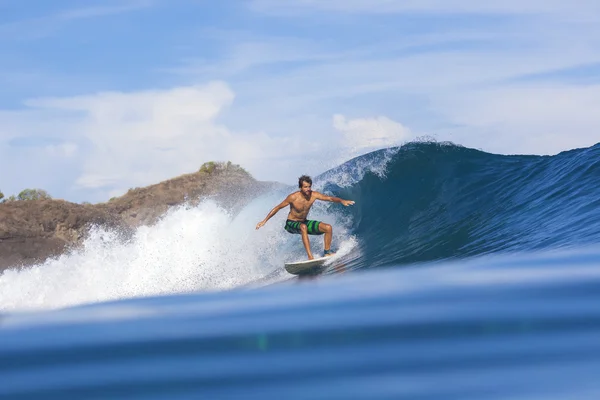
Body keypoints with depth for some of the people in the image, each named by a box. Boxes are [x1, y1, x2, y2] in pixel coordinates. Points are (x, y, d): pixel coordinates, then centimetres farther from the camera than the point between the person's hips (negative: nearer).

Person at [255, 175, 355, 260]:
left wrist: (342, 201, -34)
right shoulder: (293, 197, -23)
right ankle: (310, 257, -44)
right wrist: (264, 221, -14)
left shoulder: (313, 195, -13)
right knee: (303, 227, -40)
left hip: (304, 222, 5)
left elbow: (329, 198, -16)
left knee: (328, 228, -10)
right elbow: (277, 208, -13)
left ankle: (327, 252, 2)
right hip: (291, 224, -5)